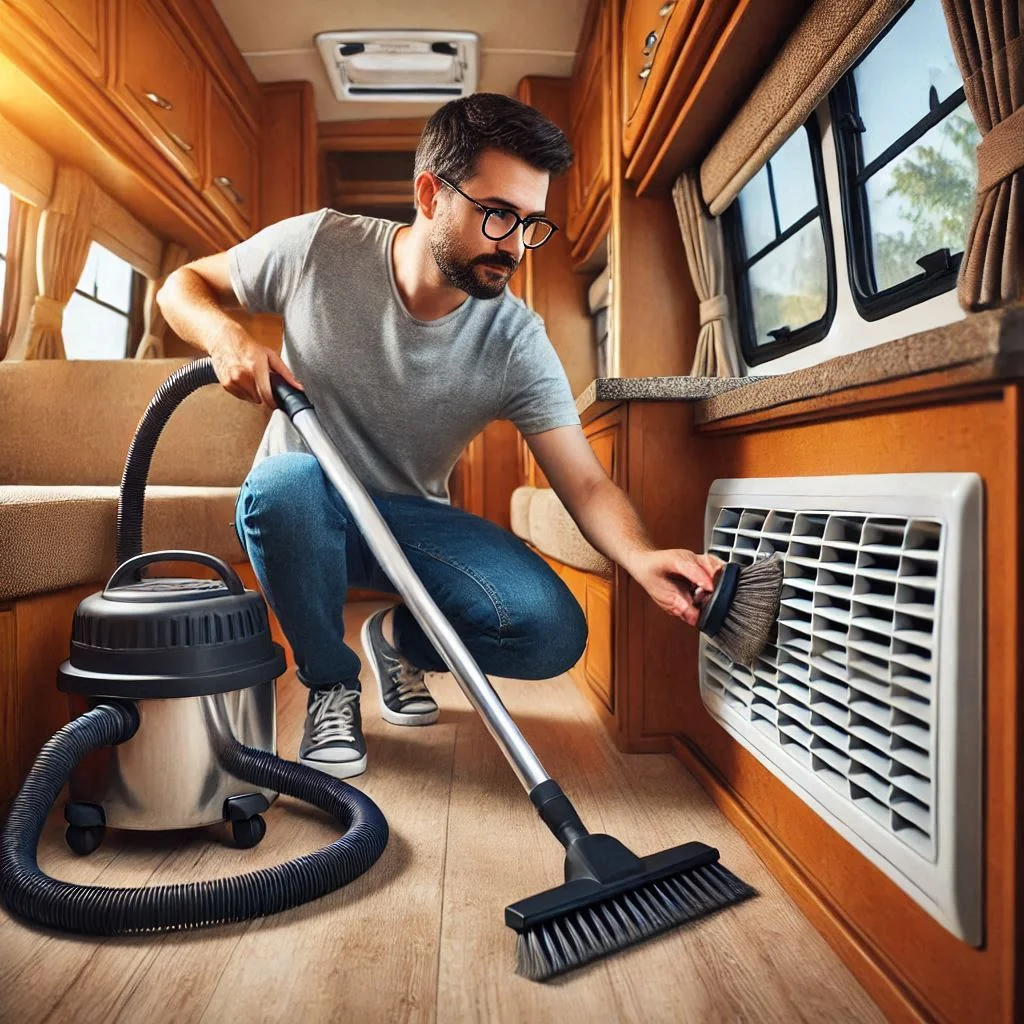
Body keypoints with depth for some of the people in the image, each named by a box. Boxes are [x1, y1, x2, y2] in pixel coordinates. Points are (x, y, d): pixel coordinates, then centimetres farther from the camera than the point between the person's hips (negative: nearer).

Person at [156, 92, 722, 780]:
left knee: (554, 630, -21)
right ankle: (331, 682, -8)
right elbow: (184, 285, 0)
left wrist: (642, 557, -40)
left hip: (412, 520, 1)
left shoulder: (518, 342, -14)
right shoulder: (319, 247, -14)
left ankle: (398, 639, 12)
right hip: (300, 513, 0)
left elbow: (586, 484, -19)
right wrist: (227, 335, -23)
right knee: (285, 482, -38)